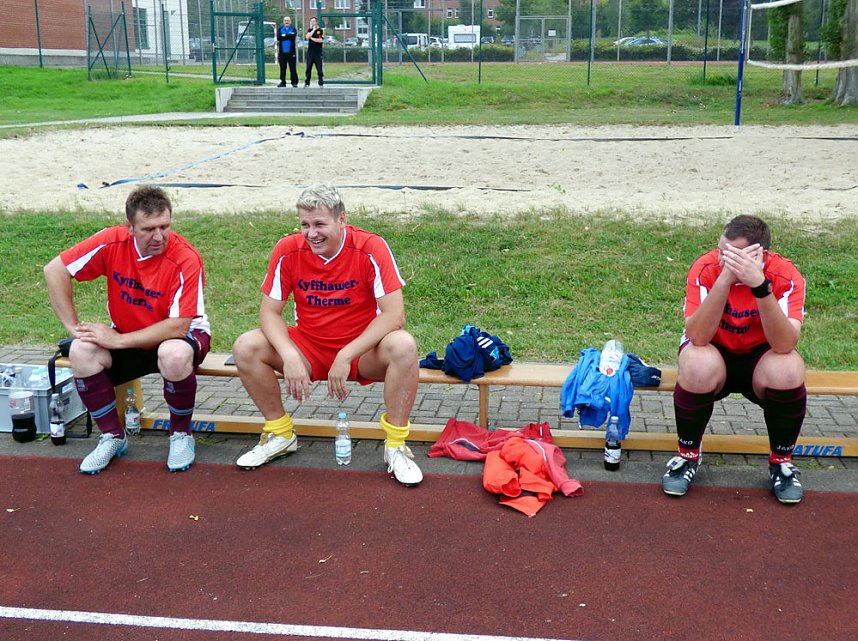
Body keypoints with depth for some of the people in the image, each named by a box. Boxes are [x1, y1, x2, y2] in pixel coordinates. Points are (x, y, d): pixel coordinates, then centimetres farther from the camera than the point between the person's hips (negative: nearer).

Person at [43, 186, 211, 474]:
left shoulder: (185, 259, -26)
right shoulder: (113, 242, -16)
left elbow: (178, 326, -29)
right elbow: (55, 270, -9)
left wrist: (118, 340, -27)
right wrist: (74, 327, -12)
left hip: (179, 337, -4)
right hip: (124, 338, 4)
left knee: (174, 355, -38)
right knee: (82, 352, -24)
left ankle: (181, 434, -9)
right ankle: (113, 437, -3)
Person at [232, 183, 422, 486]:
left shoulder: (370, 248, -18)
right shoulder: (288, 250, -10)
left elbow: (394, 314, -22)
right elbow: (269, 312, -7)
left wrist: (346, 357, -28)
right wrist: (289, 356, -26)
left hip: (362, 350, -3)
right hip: (308, 348, 3)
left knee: (403, 346, -34)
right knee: (246, 347, -19)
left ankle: (396, 445, -16)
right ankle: (280, 433, 3)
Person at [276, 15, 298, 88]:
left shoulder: (293, 29, 7)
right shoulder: (280, 29, 12)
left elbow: (293, 35, -15)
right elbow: (278, 37, -7)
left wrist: (284, 36, -8)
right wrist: (289, 36, -8)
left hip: (291, 52, -2)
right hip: (282, 52, 2)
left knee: (292, 68, -2)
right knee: (282, 68, 3)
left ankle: (294, 82, 3)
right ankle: (283, 82, 10)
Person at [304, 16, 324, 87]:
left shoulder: (321, 30, 2)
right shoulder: (310, 30, 13)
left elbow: (321, 40, -10)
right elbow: (307, 37, -7)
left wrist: (312, 38, -5)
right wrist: (313, 30, -6)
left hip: (318, 52, -3)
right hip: (310, 51, 3)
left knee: (319, 68, -4)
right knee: (308, 68, 3)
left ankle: (321, 83, 1)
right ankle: (306, 83, 7)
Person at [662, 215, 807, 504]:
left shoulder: (785, 276, -22)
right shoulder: (706, 269, -22)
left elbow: (784, 345, -34)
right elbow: (697, 337, -33)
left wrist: (760, 285, -46)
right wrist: (725, 278, -42)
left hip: (760, 358, 1)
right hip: (714, 354, 0)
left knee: (788, 371, -33)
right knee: (699, 366, -35)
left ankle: (781, 463, -5)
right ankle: (688, 456, -8)